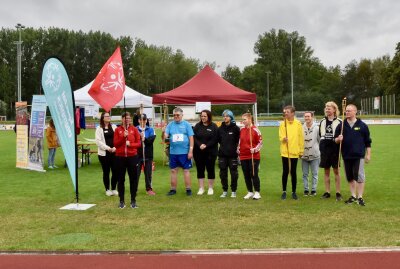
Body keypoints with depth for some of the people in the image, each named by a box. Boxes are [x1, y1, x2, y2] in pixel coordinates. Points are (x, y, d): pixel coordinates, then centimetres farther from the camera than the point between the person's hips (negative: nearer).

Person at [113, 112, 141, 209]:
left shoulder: (134, 129, 3)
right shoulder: (117, 130, 3)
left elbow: (138, 143, 1)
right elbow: (115, 144, -3)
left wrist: (130, 144, -17)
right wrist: (123, 136, -15)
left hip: (132, 156, 0)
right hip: (120, 157, 0)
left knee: (133, 179, 4)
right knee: (121, 179, 6)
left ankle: (133, 200, 14)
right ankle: (121, 201, 16)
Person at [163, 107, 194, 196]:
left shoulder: (186, 124, -1)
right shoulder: (170, 124, 6)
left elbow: (191, 138, -3)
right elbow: (165, 136, -1)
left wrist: (191, 151, -8)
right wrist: (164, 132, -24)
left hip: (185, 152, -3)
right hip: (173, 152, 3)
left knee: (186, 170, 4)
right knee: (173, 170, 9)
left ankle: (188, 189, 12)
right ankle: (173, 189, 19)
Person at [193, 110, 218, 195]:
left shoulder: (213, 126, -1)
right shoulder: (197, 126, 5)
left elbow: (215, 139, -9)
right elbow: (194, 137, -2)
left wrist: (206, 145, -19)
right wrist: (199, 145, -18)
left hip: (210, 152, -2)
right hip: (198, 152, 2)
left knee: (210, 169, 5)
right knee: (200, 170, 6)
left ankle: (210, 188, 16)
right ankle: (201, 188, 14)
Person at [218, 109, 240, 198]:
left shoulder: (235, 128, -4)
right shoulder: (220, 128, 7)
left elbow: (239, 140, -2)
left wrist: (236, 147, -6)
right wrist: (224, 146, 8)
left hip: (233, 154, -3)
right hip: (222, 154, 4)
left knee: (234, 173, 3)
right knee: (223, 174, 7)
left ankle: (233, 191, 14)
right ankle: (224, 191, 18)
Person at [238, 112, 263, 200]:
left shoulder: (255, 130, -9)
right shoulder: (241, 130, 8)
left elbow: (260, 142, -5)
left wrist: (255, 149, -17)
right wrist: (238, 150, 13)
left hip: (254, 156, -5)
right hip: (243, 156, 6)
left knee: (254, 174, -2)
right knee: (246, 175, 9)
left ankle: (257, 192, 9)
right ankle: (250, 192, 21)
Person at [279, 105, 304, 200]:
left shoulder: (298, 124, -1)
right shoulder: (283, 123, -1)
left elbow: (301, 138, 3)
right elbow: (281, 137, -1)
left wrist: (301, 151, 3)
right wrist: (283, 139, -25)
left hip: (295, 152, 0)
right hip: (285, 151, 0)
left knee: (293, 172, 7)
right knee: (285, 172, 5)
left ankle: (294, 192, 19)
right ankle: (284, 191, 17)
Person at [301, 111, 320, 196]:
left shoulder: (317, 128, -5)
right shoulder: (301, 128, 0)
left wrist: (320, 151, -1)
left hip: (314, 155, -2)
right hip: (304, 155, 2)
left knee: (314, 174, 6)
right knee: (305, 174, 8)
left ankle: (313, 189, 16)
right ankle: (306, 189, 17)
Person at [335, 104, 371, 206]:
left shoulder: (362, 125, 0)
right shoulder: (341, 125, 5)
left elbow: (367, 141, 4)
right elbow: (335, 139, 9)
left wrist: (368, 154, 2)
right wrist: (338, 139, -14)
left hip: (359, 156, -3)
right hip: (346, 156, 3)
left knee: (359, 176, -4)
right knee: (350, 177, 11)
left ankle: (360, 197, 5)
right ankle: (353, 196, 24)